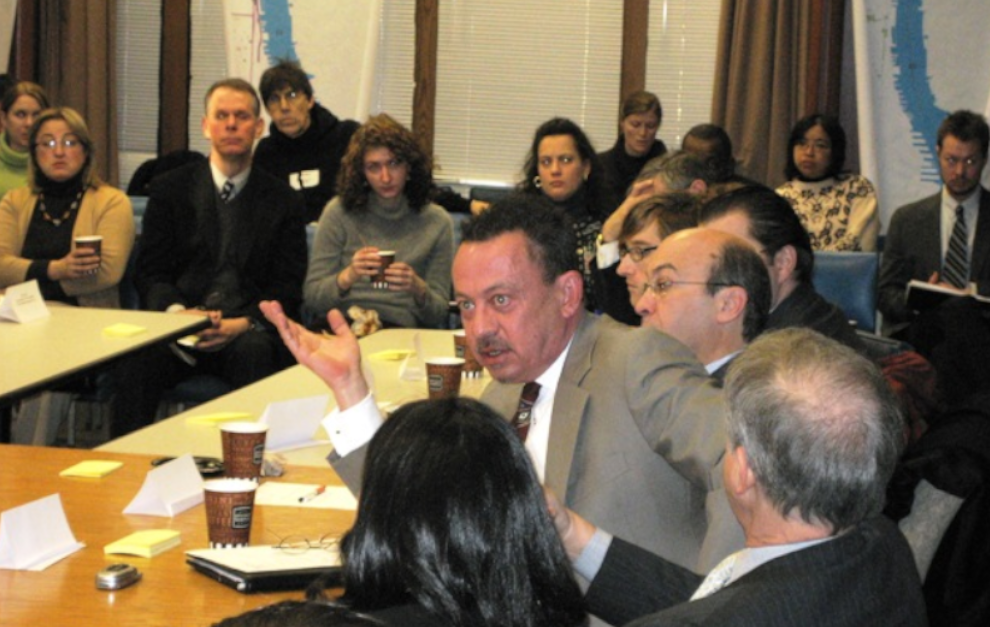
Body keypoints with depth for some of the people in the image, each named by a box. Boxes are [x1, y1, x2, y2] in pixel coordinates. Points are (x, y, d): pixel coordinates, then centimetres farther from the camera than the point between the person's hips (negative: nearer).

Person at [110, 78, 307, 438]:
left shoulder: (283, 201, 12)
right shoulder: (170, 189, 14)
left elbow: (288, 288, 6)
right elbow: (150, 273, 8)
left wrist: (243, 323, -14)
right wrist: (177, 311, -15)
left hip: (247, 331, 0)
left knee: (256, 353, -35)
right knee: (139, 356, -32)